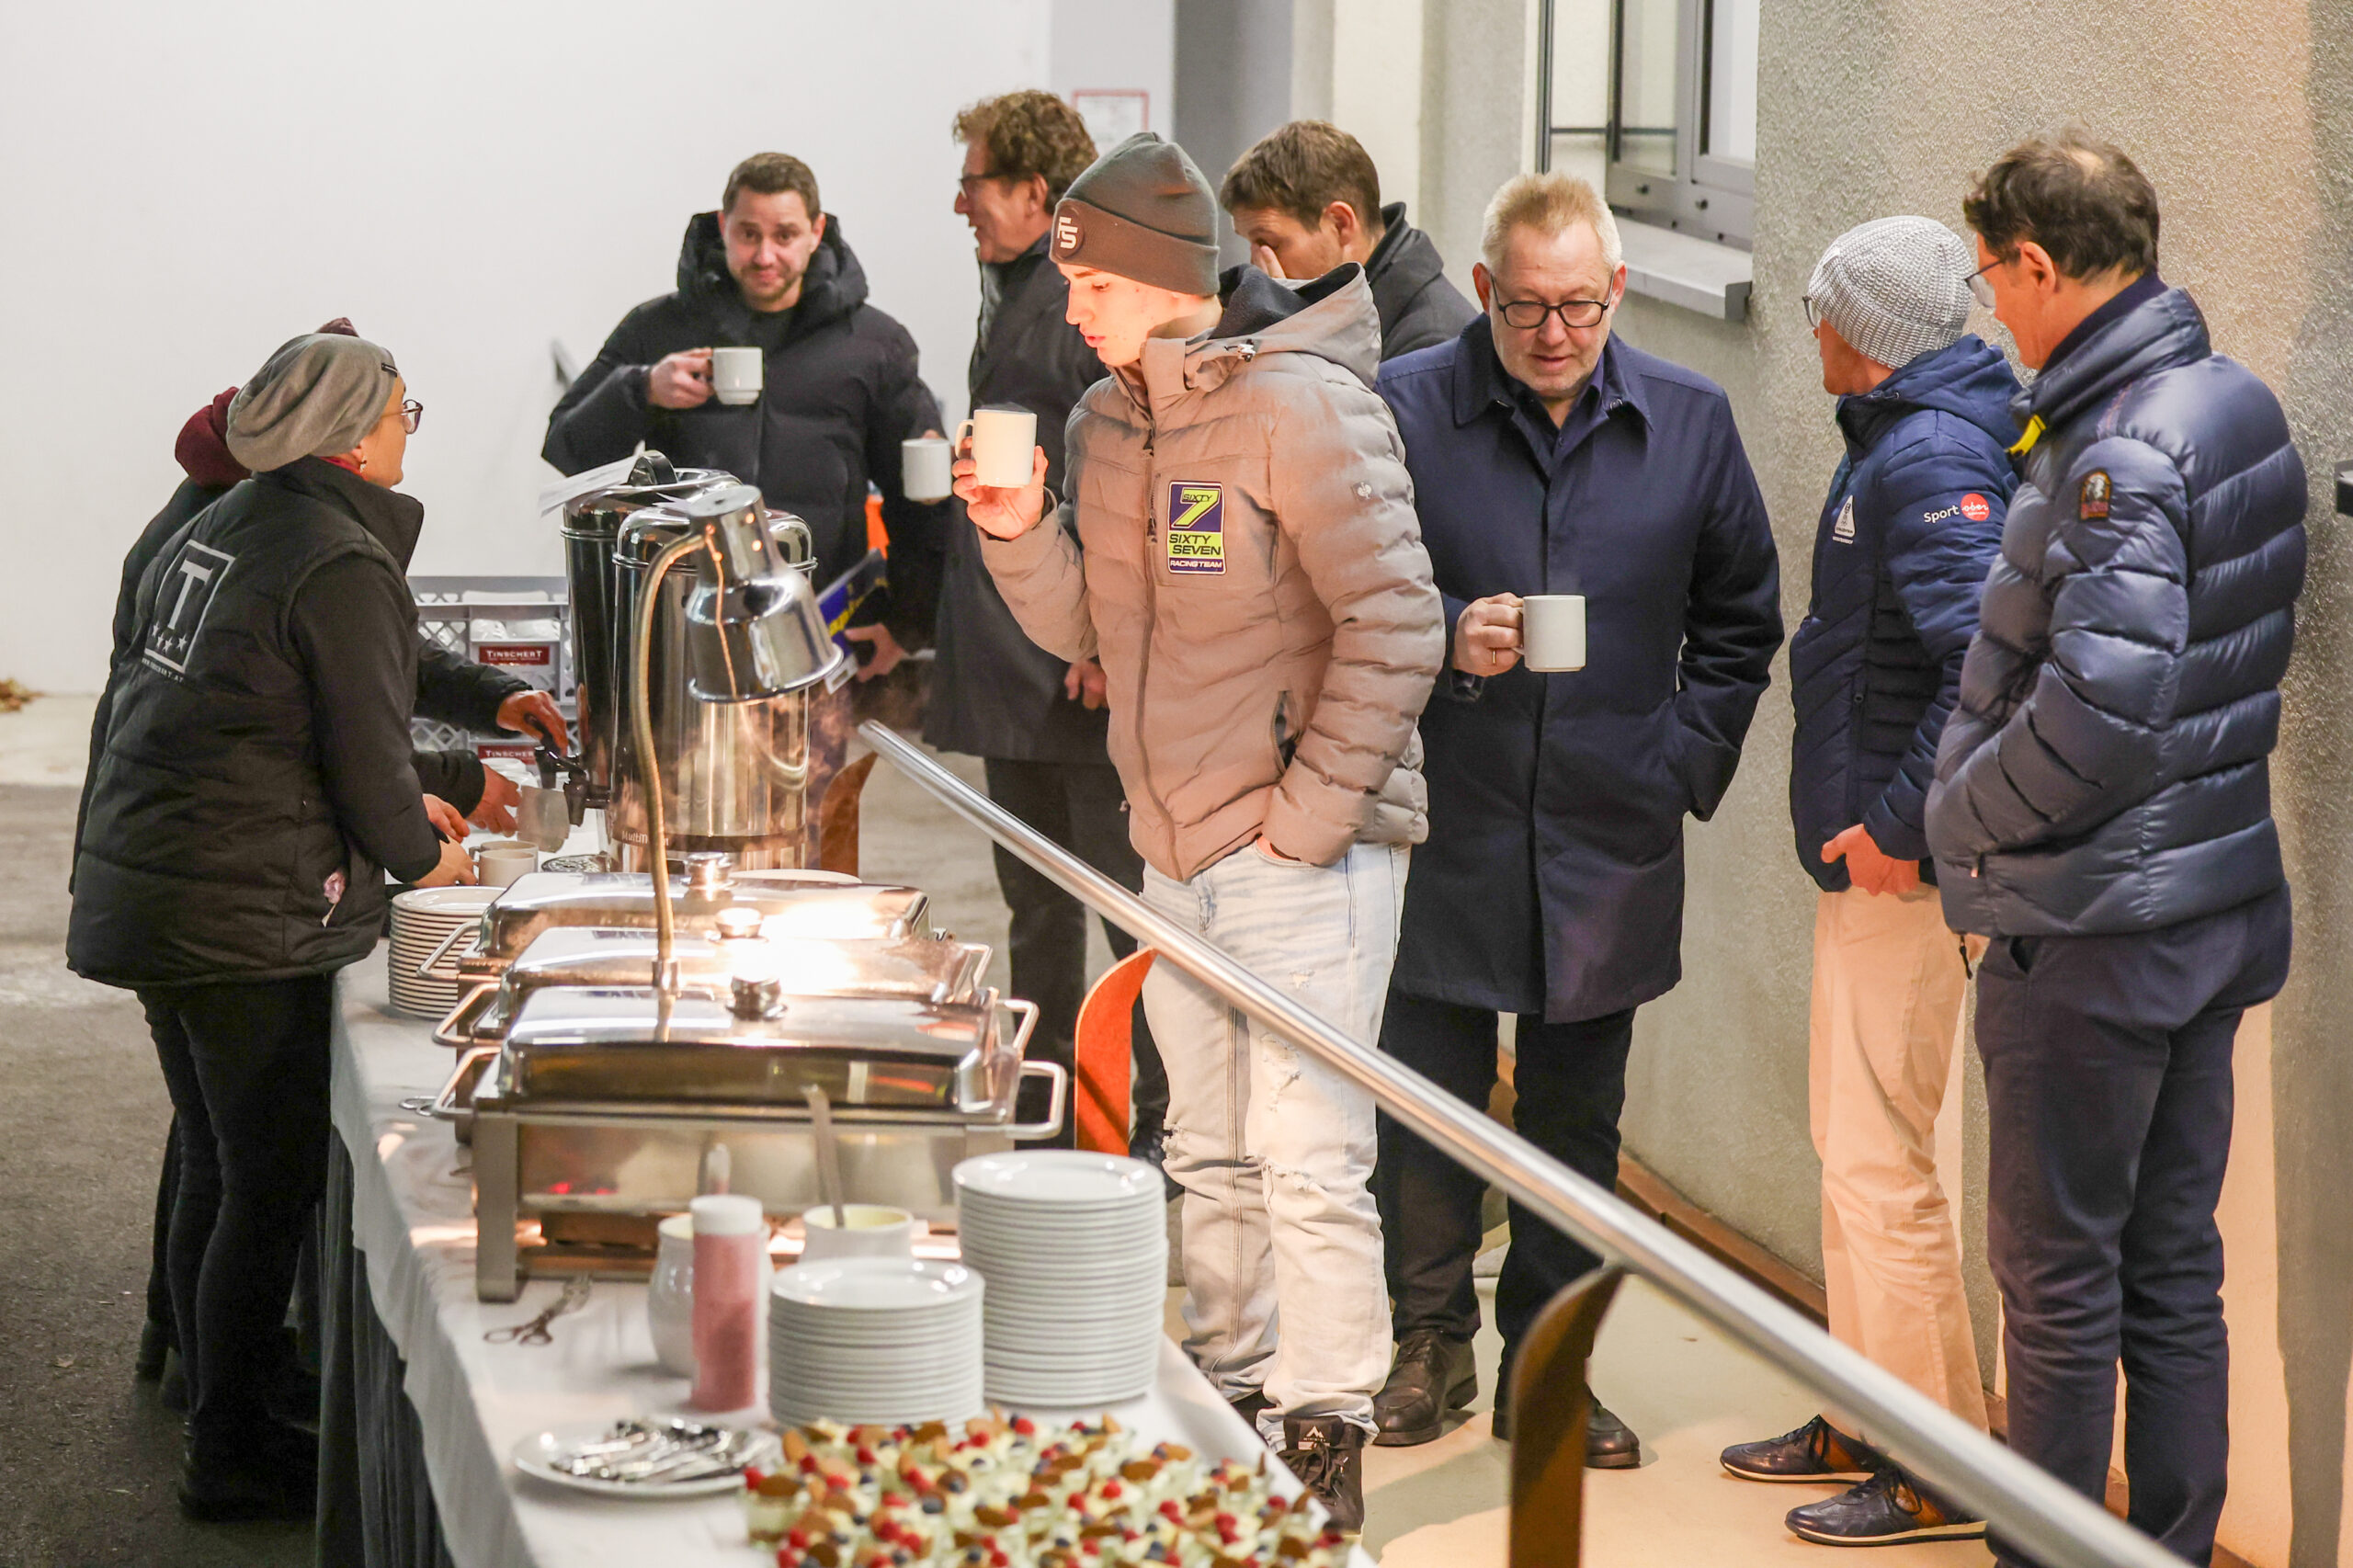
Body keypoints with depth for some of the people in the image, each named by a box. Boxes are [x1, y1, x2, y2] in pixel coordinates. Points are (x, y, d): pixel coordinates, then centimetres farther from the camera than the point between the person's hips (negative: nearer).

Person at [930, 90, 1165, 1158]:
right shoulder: (1012, 291, 17)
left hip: (1090, 672, -10)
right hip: (1012, 667, 10)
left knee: (1129, 898, -2)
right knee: (1037, 903, 14)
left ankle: (1155, 1127, 4)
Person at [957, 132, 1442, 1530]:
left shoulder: (1304, 408, -15)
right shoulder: (1109, 422, 10)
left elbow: (1394, 629, -17)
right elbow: (1087, 628, 16)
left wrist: (1311, 816, -16)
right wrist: (1025, 532, -3)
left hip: (1308, 849, -8)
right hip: (1177, 850, 8)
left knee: (1308, 1156, -6)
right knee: (1213, 1154, 15)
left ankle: (1326, 1442, 2)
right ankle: (1238, 1406, 27)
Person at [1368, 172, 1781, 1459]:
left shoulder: (1689, 421, 4)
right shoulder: (1404, 410, -5)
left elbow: (1738, 619, 13)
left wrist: (1688, 764, 3)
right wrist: (1442, 637, -19)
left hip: (1611, 839, 2)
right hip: (1443, 832, -2)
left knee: (1577, 1118, 10)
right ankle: (1432, 1341, 22)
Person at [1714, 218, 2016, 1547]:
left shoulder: (1927, 459, -18)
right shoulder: (1901, 442, 15)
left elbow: (1988, 660, -30)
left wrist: (1901, 822, -24)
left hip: (1904, 872, -11)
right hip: (1875, 856, 11)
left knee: (1881, 1163, -5)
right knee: (1857, 1149, 18)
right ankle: (1869, 1420, 29)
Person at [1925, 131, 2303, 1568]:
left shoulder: (2122, 449, -21)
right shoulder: (2237, 404, 8)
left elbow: (2101, 707, -29)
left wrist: (1960, 817, -13)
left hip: (2093, 930, -9)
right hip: (2215, 907, 9)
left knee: (2060, 1283, 3)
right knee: (2175, 1270, 16)